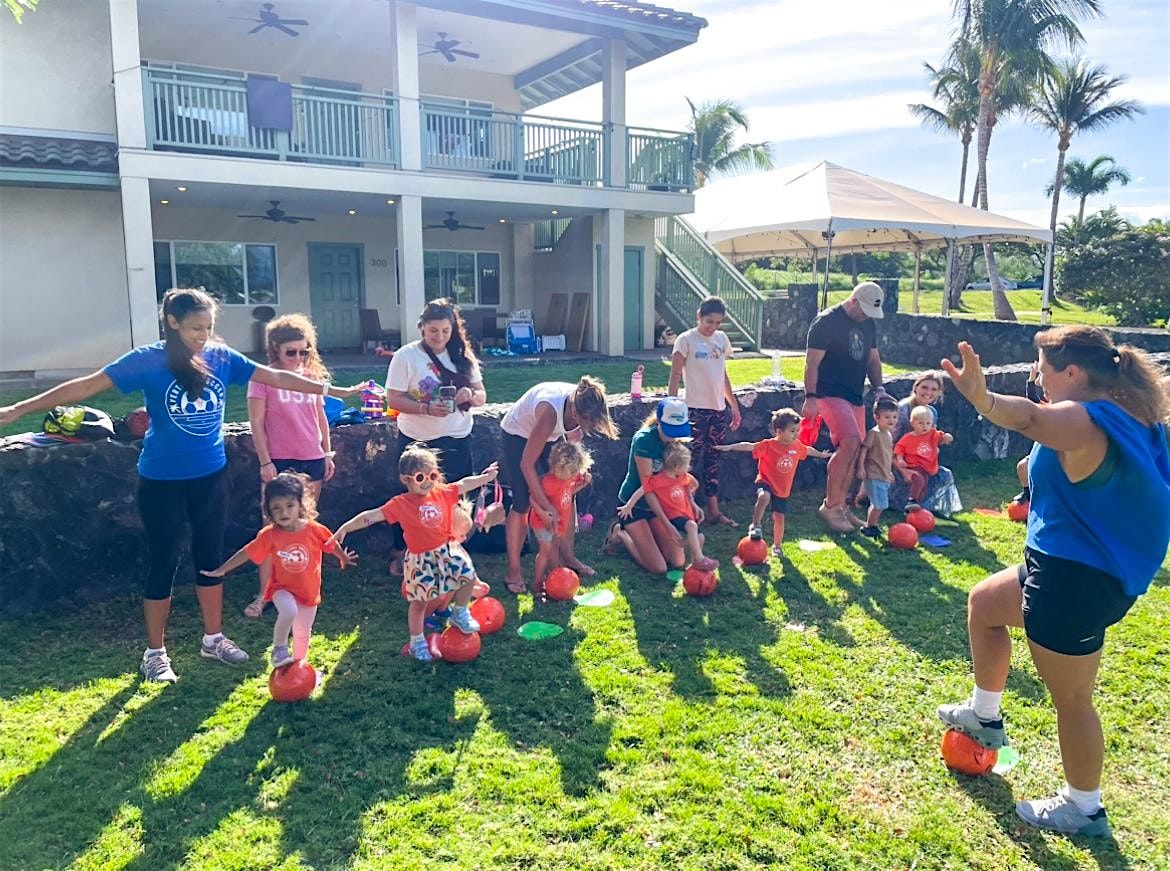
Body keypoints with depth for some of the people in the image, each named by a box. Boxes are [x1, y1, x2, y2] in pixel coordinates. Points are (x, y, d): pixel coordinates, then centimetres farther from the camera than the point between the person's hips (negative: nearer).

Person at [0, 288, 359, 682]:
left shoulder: (222, 356, -3)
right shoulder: (148, 360, -12)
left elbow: (274, 376, 1)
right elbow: (85, 386, -11)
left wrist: (332, 390, 2)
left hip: (211, 477, 4)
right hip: (162, 481, -3)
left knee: (211, 557, 14)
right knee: (164, 564, 6)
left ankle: (213, 638, 30)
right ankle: (155, 653, 22)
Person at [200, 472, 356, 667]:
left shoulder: (315, 530, -17)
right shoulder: (269, 536, -15)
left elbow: (332, 545, 2)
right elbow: (246, 553, -4)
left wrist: (344, 559, 18)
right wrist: (221, 570, 0)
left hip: (309, 591, 2)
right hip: (282, 588, -2)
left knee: (303, 633, 16)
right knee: (289, 611, -33)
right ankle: (279, 649, -7)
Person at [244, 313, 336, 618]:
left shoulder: (312, 376, 7)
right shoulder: (263, 378, -7)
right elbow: (257, 424, -7)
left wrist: (327, 454, 12)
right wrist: (265, 462, -10)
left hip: (312, 461, 4)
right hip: (280, 462, -4)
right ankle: (264, 594, 5)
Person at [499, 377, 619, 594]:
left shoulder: (584, 405, -27)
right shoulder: (551, 411, -43)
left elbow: (574, 435, -3)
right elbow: (527, 464, -35)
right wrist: (546, 506, -32)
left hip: (551, 434, 6)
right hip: (518, 434, -6)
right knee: (522, 503, -10)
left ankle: (568, 557, 17)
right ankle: (513, 572, 0)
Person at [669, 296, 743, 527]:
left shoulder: (721, 339, 10)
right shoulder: (686, 340, -7)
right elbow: (675, 376, -9)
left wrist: (734, 405, 16)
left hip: (719, 409, 6)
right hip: (695, 410, -6)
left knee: (713, 460, 12)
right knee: (692, 461, -5)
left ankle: (714, 511, 19)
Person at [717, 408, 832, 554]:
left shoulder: (797, 446, -1)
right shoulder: (769, 445, -18)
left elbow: (809, 450, 21)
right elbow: (749, 446, -27)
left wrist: (822, 454, 36)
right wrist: (730, 447, -39)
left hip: (783, 489, 5)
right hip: (766, 482, -5)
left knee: (779, 517, 10)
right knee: (764, 497, -38)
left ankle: (777, 546, 31)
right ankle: (756, 525, -16)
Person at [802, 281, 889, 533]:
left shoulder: (868, 324, 14)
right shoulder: (827, 321, -11)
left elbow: (873, 359, 21)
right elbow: (812, 362, -14)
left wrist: (878, 387, 5)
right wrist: (810, 398, -20)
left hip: (854, 396, 8)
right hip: (830, 393, -8)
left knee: (851, 452, 7)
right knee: (850, 442, -22)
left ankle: (841, 507, 19)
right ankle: (830, 505, -12)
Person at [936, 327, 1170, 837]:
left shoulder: (1088, 421, -24)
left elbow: (1030, 417, -48)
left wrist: (981, 397, -66)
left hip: (1076, 579, -10)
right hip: (1102, 567, 10)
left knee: (1070, 698, 8)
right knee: (984, 602, 25)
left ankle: (1084, 810, 29)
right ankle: (984, 716, 40)